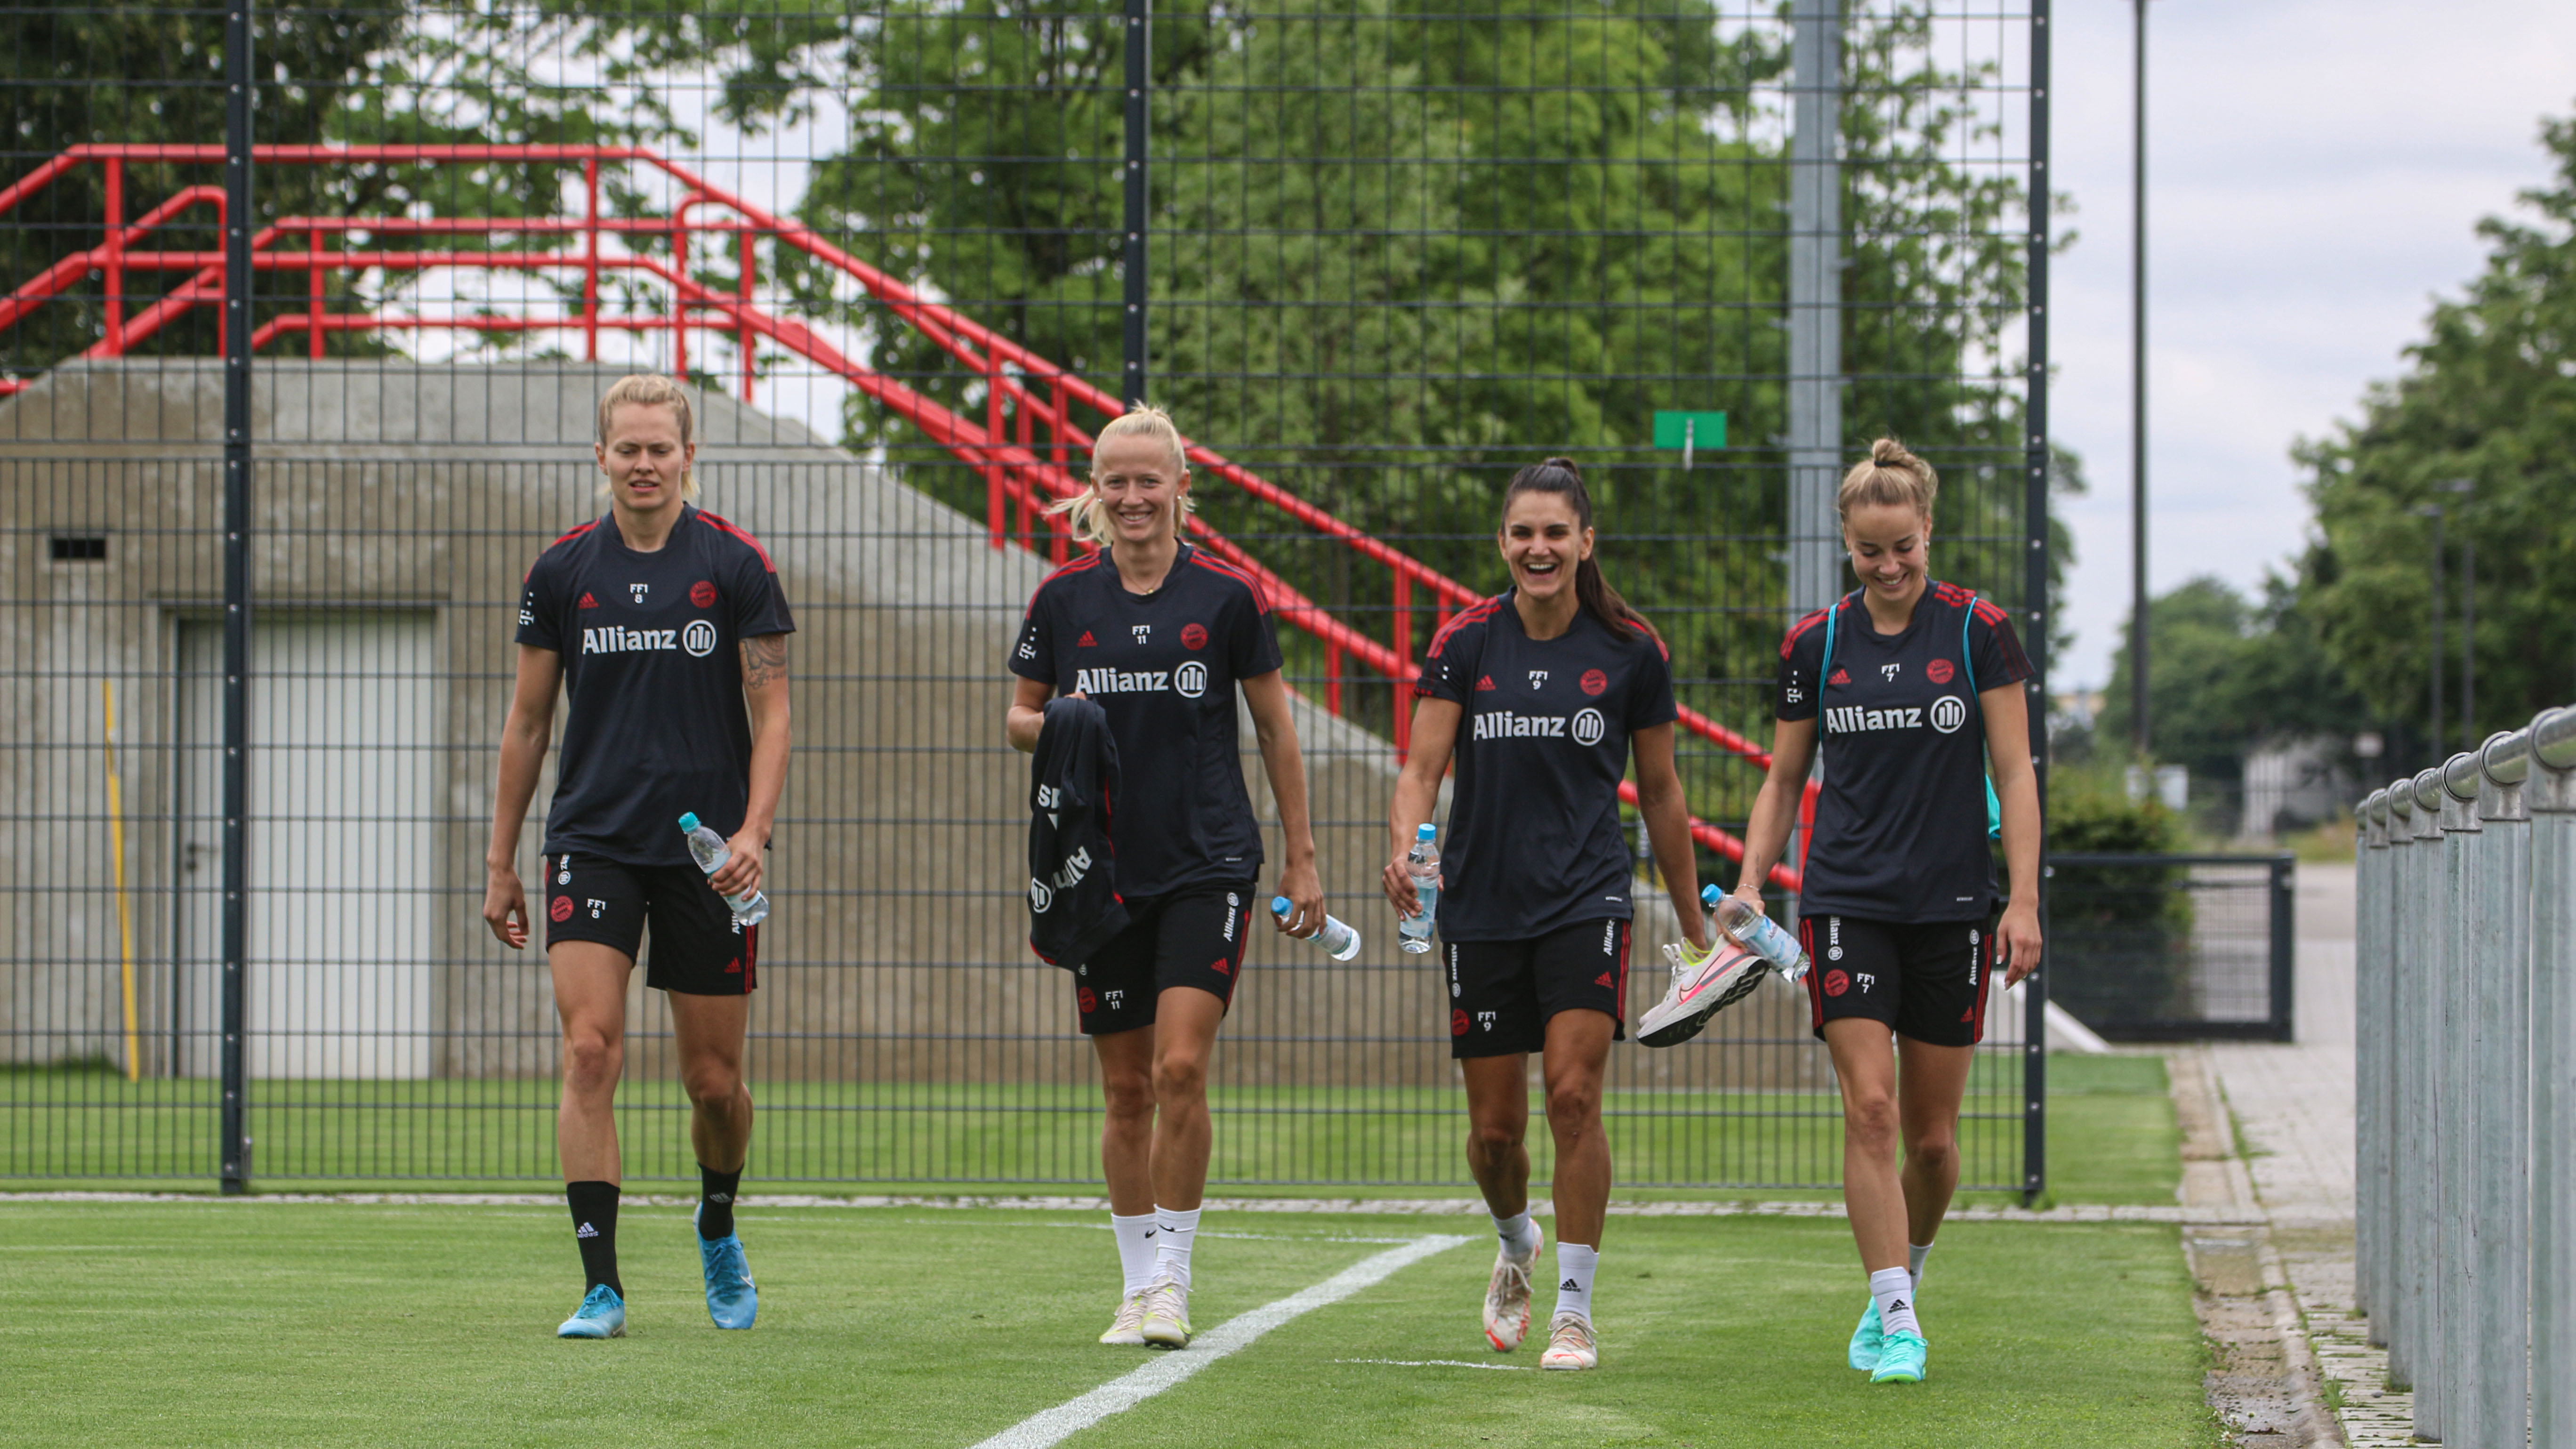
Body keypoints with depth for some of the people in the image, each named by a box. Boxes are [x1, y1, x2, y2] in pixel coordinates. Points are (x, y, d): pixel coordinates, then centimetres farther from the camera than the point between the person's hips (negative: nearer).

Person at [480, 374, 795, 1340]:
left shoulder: (736, 566, -1)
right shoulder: (562, 571, 4)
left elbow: (770, 713, 1)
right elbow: (528, 719, 11)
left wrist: (753, 829, -14)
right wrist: (501, 862, 10)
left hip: (707, 851, -1)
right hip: (591, 844, 1)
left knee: (714, 1080, 5)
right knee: (590, 1051, -14)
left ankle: (718, 1230, 35)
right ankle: (601, 1287, -12)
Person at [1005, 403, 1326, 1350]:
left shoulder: (1228, 596, -3)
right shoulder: (1064, 597, 3)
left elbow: (1275, 728, 5)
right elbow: (1020, 716, 13)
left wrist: (1301, 859, 4)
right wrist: (1051, 726, -11)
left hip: (1209, 863, -2)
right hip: (1103, 870, 2)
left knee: (1181, 1068, -14)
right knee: (1125, 1089, 6)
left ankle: (1171, 1278, -4)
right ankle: (1138, 1283, 17)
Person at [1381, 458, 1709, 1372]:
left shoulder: (1631, 651, 0)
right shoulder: (1464, 644, 0)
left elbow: (1660, 792, 8)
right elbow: (1421, 768, -5)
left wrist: (1694, 922, 11)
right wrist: (1405, 849, -26)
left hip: (1587, 900, -1)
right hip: (1481, 907, 2)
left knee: (1574, 1095, -16)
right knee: (1495, 1128, 6)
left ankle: (1575, 1310, -7)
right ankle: (1516, 1245, 39)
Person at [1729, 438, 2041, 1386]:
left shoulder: (1979, 631, -2)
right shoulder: (1815, 643, 4)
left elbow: (2014, 775, -2)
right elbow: (1784, 779, 12)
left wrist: (2024, 900, -8)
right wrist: (1750, 882, -1)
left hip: (1952, 908, 0)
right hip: (1847, 903, 0)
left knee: (1932, 1138, 5)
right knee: (1869, 1110, -13)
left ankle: (1898, 1282, 29)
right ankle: (1897, 1323, -13)